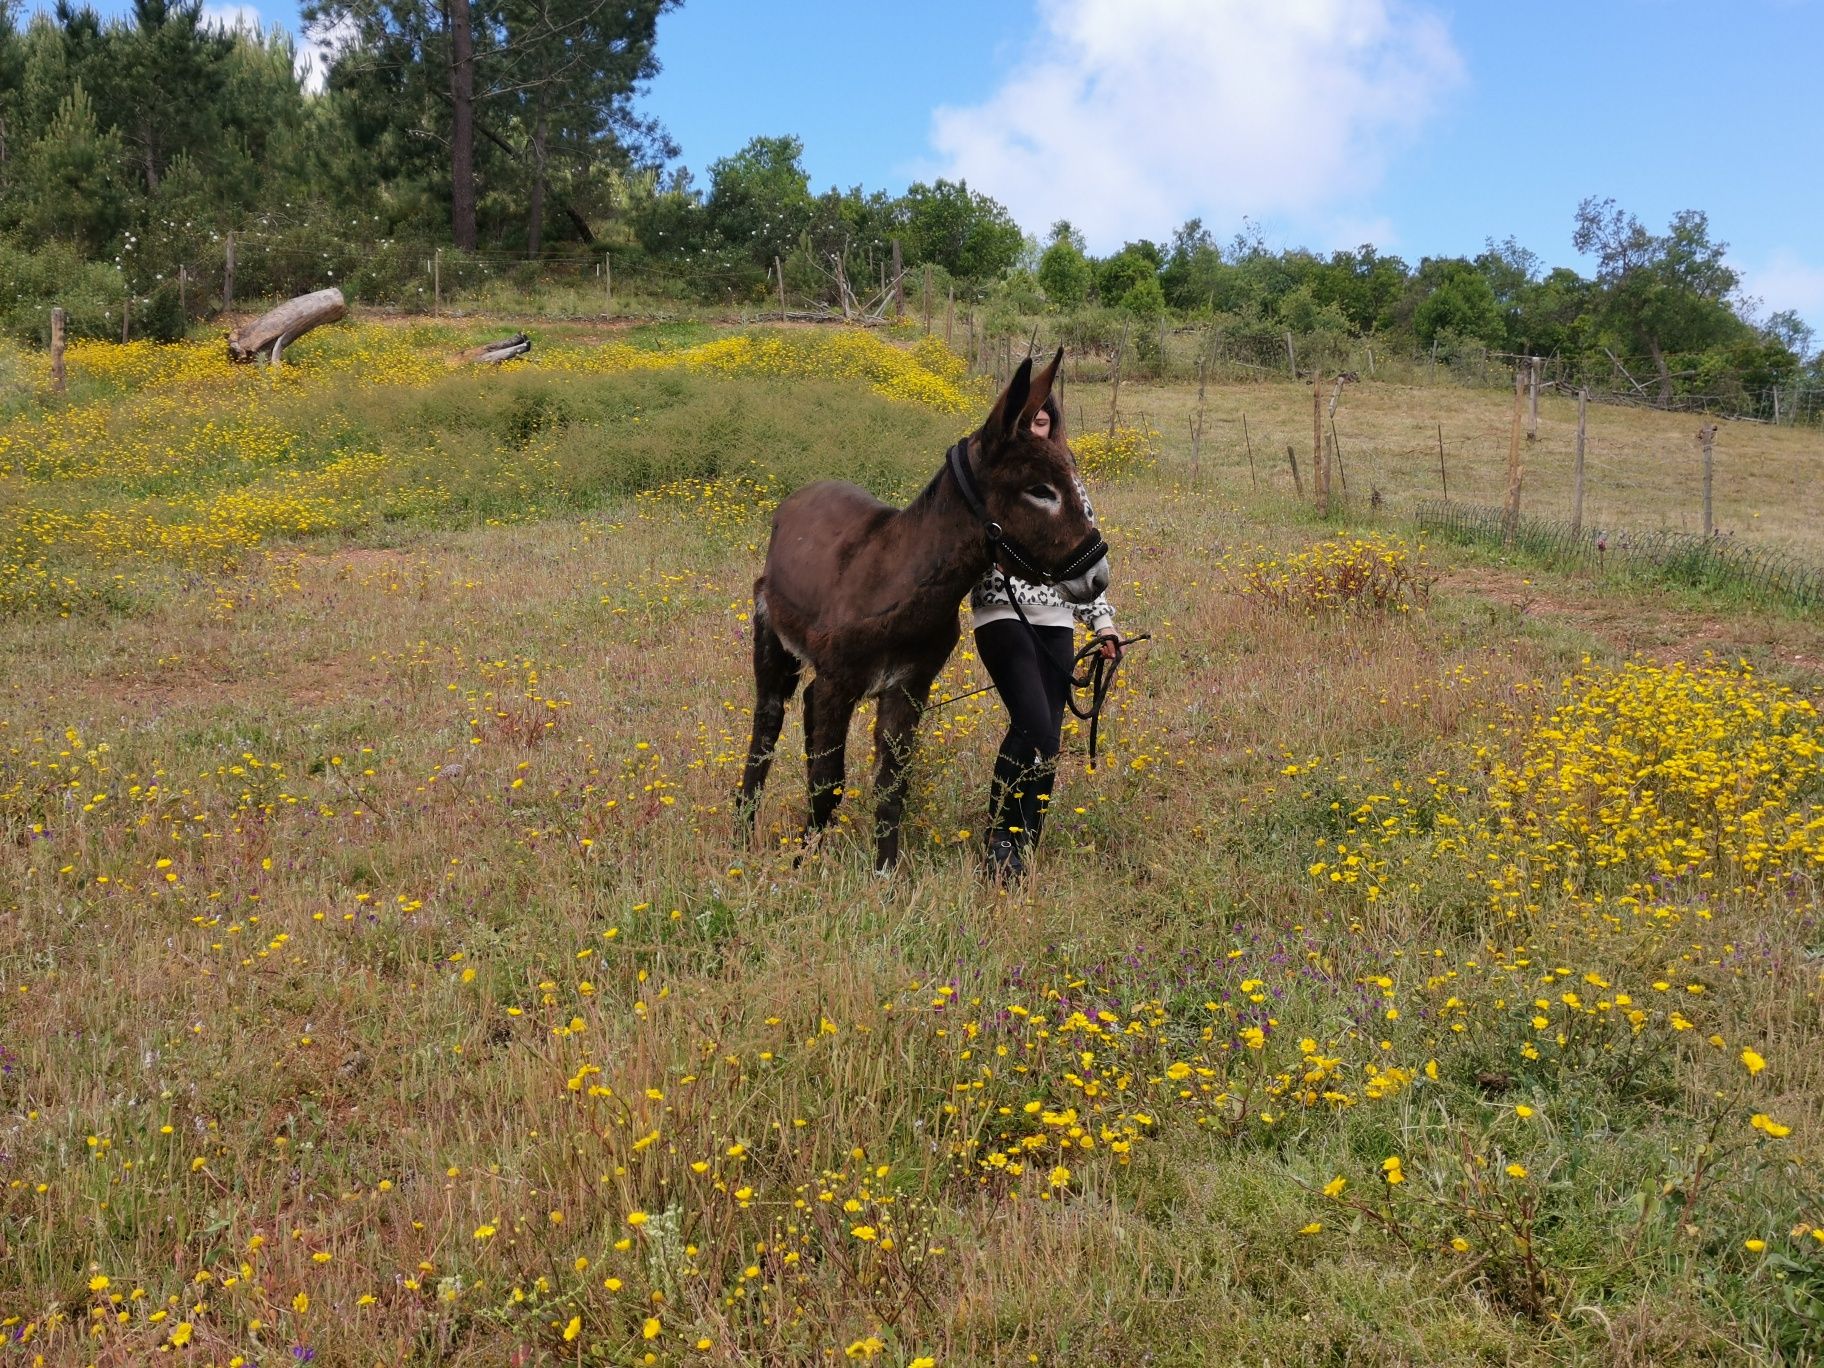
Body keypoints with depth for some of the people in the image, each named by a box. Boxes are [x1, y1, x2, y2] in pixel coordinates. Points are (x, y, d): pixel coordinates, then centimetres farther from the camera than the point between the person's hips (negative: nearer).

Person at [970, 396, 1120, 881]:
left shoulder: (1068, 487, 14)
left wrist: (1103, 623, 8)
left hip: (1056, 622, 5)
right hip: (1001, 617, -5)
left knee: (1047, 738, 2)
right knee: (1034, 724, -20)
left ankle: (1024, 847, 12)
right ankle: (1000, 836, -6)